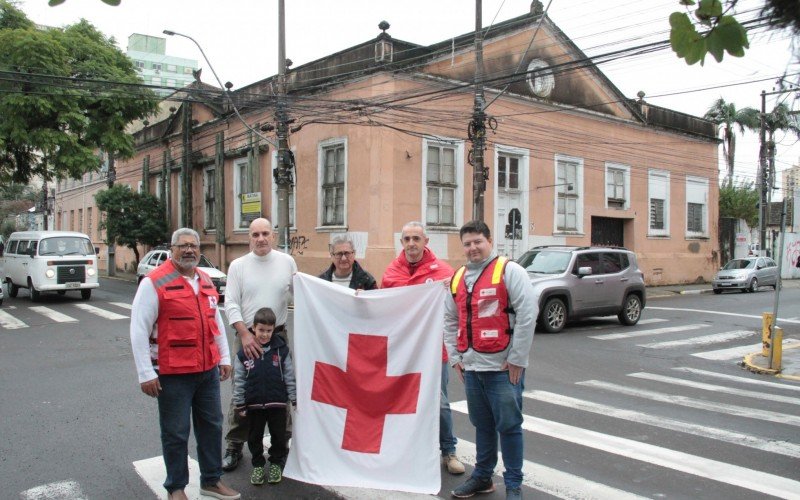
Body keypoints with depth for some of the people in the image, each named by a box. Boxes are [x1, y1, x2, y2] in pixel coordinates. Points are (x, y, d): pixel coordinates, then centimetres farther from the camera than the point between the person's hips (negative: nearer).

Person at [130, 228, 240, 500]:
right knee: (176, 433, 7)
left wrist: (224, 358, 17)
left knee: (211, 425, 15)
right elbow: (139, 331, -12)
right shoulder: (154, 283, -11)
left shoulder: (205, 281, 10)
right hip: (173, 373, -6)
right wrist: (146, 373, -14)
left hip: (208, 370, 6)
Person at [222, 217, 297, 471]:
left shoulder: (287, 262, 3)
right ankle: (234, 445, 19)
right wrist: (245, 334, -14)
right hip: (246, 335, -1)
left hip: (278, 335, 1)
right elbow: (231, 303, -4)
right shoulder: (238, 265, 0)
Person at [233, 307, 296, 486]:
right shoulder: (244, 352, -5)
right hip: (254, 404, 1)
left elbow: (289, 377, -1)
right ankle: (257, 465, 31)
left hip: (277, 402, 0)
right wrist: (240, 404, 0)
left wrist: (295, 399, -1)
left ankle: (276, 463, 30)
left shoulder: (281, 350, -6)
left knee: (278, 435, 12)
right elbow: (239, 381, 0)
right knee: (255, 436, 14)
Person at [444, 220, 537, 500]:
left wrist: (516, 359, -13)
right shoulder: (457, 278, 12)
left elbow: (527, 314, -12)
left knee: (508, 425, 2)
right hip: (471, 367, 6)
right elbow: (450, 321, 19)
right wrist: (455, 357, 11)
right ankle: (482, 476, 29)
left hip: (504, 367, -5)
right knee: (482, 424, 16)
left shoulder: (509, 271, -7)